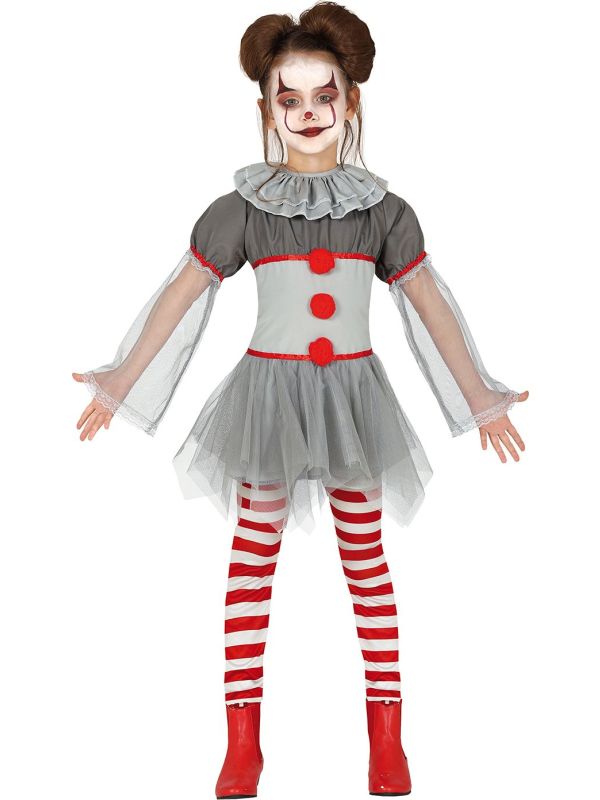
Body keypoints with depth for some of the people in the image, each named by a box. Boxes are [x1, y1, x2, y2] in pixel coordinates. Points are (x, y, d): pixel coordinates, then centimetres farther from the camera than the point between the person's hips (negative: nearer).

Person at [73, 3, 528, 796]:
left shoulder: (383, 209, 1)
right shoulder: (242, 208, -2)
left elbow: (430, 304, 6)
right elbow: (180, 296, 1)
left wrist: (481, 398, 7)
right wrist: (120, 384, 0)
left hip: (354, 396, 1)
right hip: (270, 394, -1)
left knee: (367, 558, 6)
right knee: (252, 560, 4)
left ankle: (387, 736, 18)